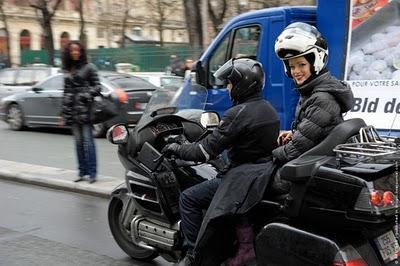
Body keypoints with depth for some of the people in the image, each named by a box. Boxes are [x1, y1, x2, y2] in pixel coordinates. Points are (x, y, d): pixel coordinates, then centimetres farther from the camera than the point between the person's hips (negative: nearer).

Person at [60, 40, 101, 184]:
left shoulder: (88, 68, 2)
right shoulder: (68, 71, 16)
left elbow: (97, 87, 1)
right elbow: (66, 93, 18)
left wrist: (86, 95, -17)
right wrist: (64, 114, 15)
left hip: (84, 109, -5)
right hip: (72, 111, 5)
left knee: (87, 141, -7)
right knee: (78, 142, 7)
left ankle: (92, 172, -4)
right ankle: (82, 171, 13)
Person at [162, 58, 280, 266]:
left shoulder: (239, 113, -18)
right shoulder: (269, 109, 9)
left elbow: (206, 151, -18)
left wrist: (177, 149, -3)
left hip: (244, 177, -10)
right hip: (266, 174, 10)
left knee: (188, 198, -1)